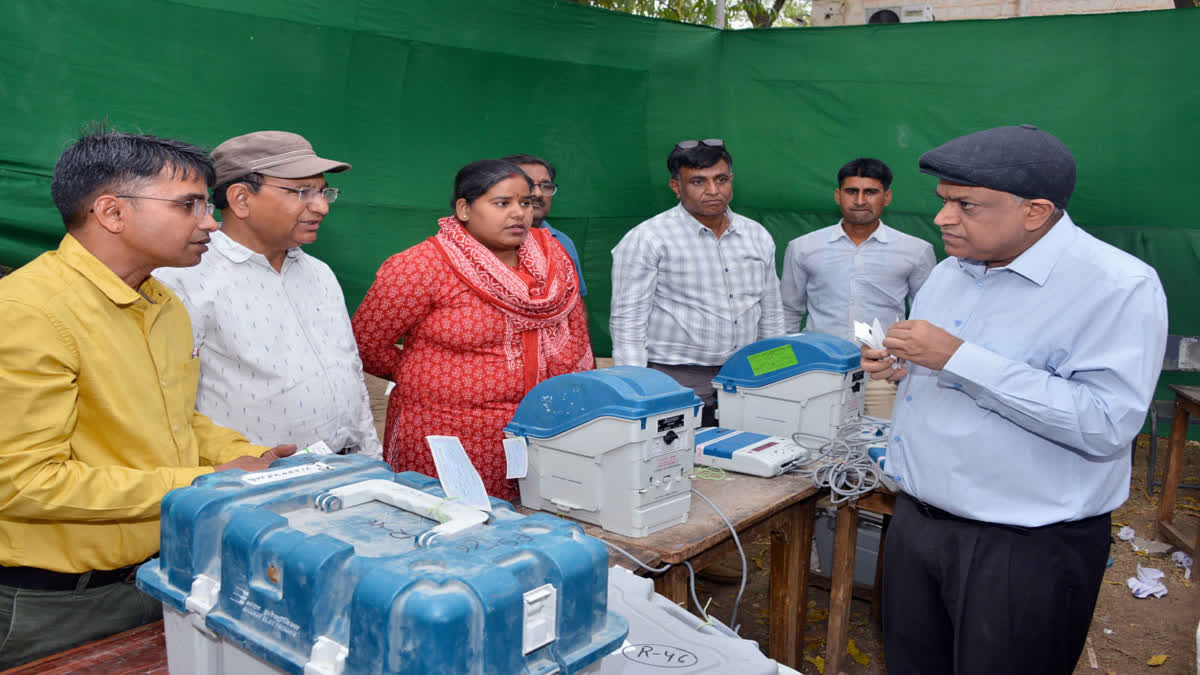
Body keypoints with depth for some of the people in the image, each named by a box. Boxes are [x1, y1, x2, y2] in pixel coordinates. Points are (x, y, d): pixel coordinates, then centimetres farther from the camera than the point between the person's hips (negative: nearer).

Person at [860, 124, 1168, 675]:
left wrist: (958, 358, -27)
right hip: (916, 521, 7)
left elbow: (1106, 423, -27)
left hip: (1026, 547, -7)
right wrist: (900, 368, -3)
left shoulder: (1119, 287, -16)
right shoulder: (950, 272, 8)